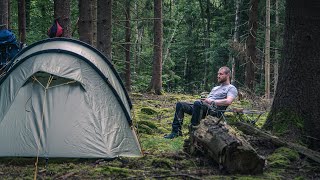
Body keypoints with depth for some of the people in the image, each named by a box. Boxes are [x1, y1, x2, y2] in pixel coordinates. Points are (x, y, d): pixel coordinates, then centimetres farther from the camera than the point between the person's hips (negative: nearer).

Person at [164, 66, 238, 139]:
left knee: (198, 103, -39)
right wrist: (204, 100, 5)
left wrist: (212, 102, -13)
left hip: (215, 110, -9)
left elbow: (228, 101, -14)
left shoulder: (231, 88, 6)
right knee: (180, 105, -5)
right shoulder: (215, 88, 35)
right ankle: (176, 131, -13)